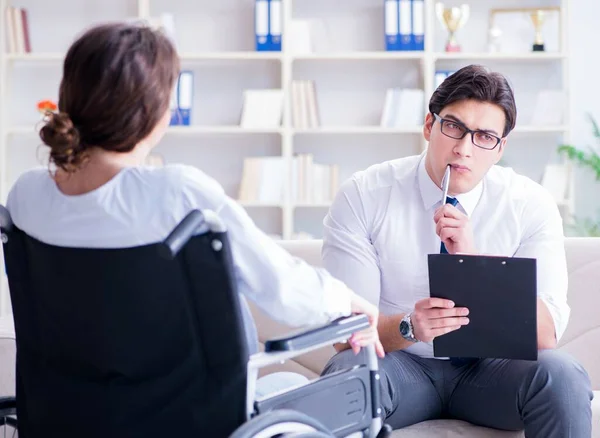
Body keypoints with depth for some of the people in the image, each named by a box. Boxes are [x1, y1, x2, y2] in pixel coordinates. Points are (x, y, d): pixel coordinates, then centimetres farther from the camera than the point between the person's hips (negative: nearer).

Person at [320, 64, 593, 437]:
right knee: (347, 372, -35)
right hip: (403, 365, -1)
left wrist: (473, 261, -29)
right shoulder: (362, 197, -10)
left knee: (561, 375, -29)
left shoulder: (531, 206, -8)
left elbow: (546, 335, -16)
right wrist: (408, 328, -34)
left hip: (490, 369, 2)